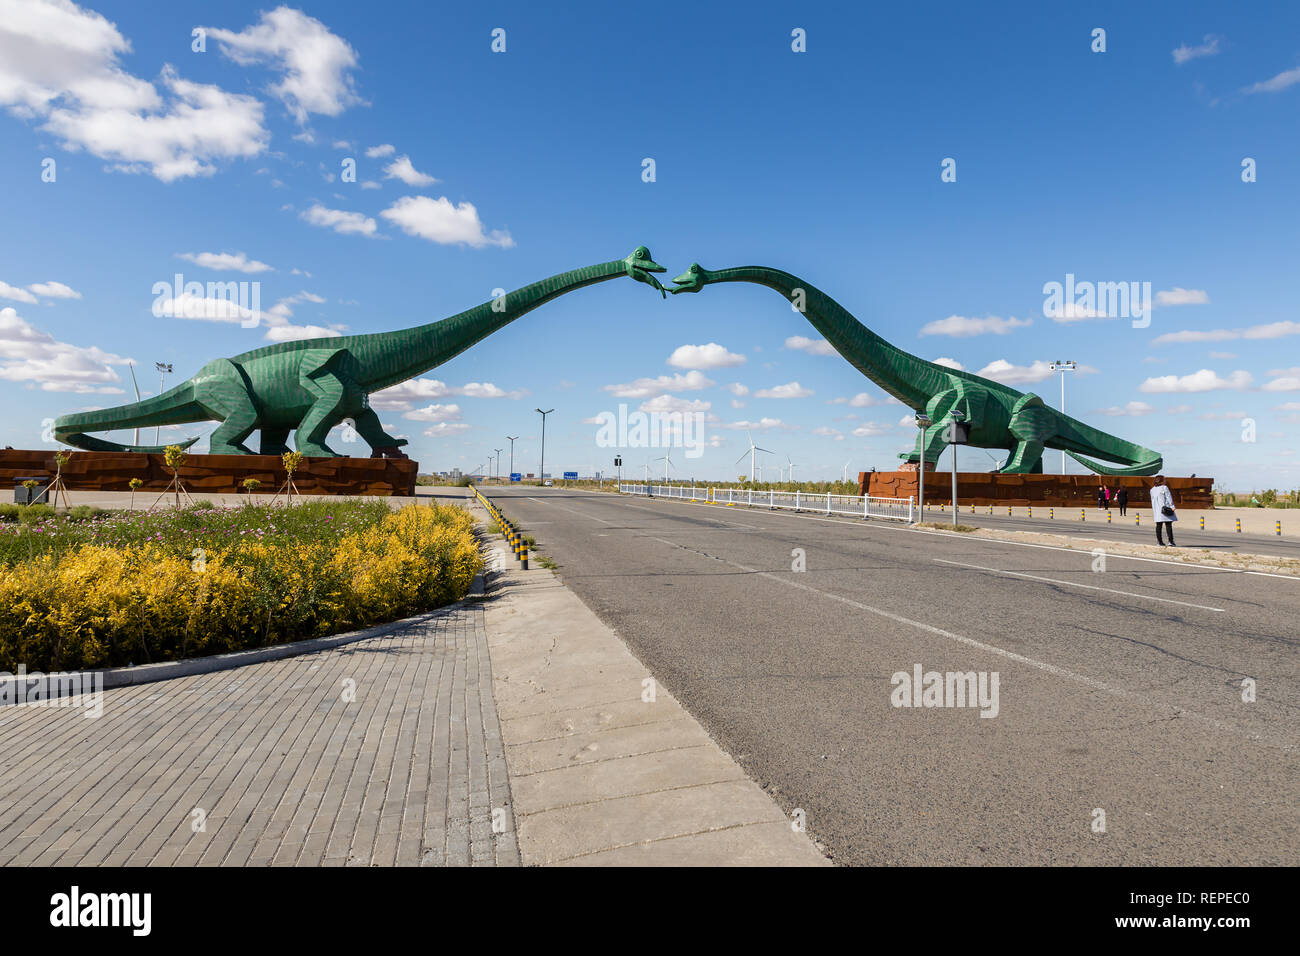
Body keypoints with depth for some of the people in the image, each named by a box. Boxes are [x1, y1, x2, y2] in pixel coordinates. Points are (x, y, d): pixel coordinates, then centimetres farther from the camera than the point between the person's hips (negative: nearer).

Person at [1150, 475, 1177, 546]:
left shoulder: (1152, 490, 12)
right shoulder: (1164, 488, -6)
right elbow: (1169, 498, -8)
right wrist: (1172, 507, -8)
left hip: (1157, 510, 6)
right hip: (1165, 508, -6)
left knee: (1159, 525, 5)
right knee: (1168, 525, -5)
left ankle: (1159, 541, 4)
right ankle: (1171, 540, -8)